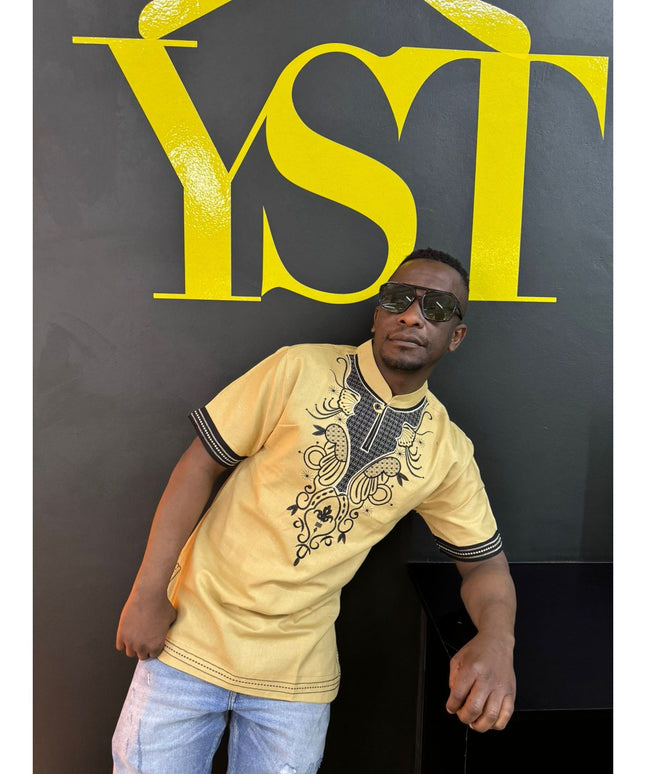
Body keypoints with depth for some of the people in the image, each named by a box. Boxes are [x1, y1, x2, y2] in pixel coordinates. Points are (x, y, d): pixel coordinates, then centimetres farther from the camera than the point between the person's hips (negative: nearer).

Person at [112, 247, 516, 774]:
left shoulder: (448, 450, -2)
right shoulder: (299, 370, -10)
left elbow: (485, 562, 5)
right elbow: (201, 465, -8)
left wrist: (497, 639, -17)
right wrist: (147, 593, -10)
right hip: (192, 636, -1)